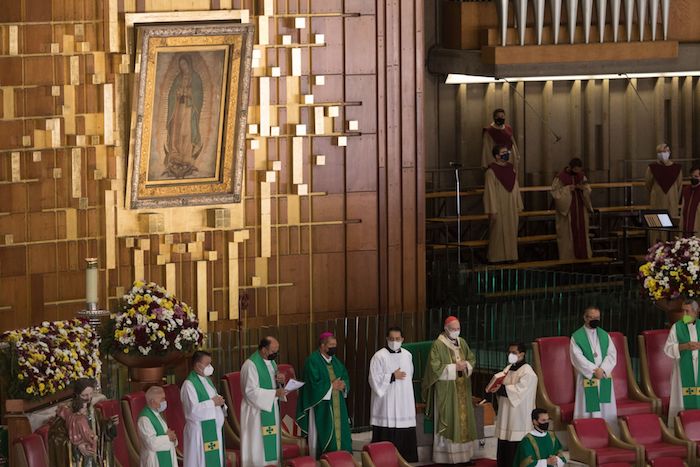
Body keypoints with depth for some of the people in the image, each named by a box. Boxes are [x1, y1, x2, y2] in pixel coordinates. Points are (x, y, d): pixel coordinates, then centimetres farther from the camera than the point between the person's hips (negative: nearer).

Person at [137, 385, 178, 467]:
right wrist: (168, 438, -13)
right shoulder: (144, 419, -18)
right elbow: (152, 443, -26)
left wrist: (171, 437, -3)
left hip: (165, 459, 9)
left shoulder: (157, 414, 12)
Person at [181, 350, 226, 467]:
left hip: (214, 429, 9)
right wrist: (212, 402, -18)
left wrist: (219, 402, -1)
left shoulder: (207, 380, 13)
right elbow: (193, 409, -24)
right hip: (200, 431, -9)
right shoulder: (189, 384, -15)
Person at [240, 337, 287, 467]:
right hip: (257, 411, -8)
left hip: (271, 409, 8)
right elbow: (251, 391, -22)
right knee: (259, 445, -7)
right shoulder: (250, 365, -17)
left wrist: (281, 381, -6)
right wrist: (274, 393, -23)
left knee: (272, 443, 8)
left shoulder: (271, 361, 10)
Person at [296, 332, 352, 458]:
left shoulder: (335, 360, 14)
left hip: (337, 405, 7)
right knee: (323, 436, -4)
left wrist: (343, 385, -8)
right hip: (321, 405, -7)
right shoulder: (313, 361, -10)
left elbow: (345, 377, 15)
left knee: (339, 431, 5)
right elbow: (314, 383, -18)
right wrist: (331, 386, -13)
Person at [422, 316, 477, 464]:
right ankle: (445, 456, -4)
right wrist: (454, 367, -17)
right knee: (447, 422, -7)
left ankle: (463, 454, 9)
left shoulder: (462, 343, 11)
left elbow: (472, 359, 17)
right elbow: (435, 367, -14)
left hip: (462, 390, 6)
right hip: (446, 390, -6)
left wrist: (466, 365, -6)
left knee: (463, 420, 5)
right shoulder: (438, 345, -9)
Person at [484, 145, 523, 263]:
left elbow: (515, 189, 15)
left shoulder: (511, 169, 11)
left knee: (512, 232, 8)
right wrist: (492, 211, -17)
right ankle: (497, 257, 2)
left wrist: (518, 206, 11)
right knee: (498, 233, -3)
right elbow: (490, 192, -13)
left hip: (511, 209, 6)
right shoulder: (491, 172, -10)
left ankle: (511, 255, 14)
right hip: (499, 209, -6)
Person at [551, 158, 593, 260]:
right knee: (568, 235, -1)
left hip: (580, 209, 5)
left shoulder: (581, 176, 4)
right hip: (567, 210, -5)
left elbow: (588, 189, 12)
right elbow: (555, 192, -10)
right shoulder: (561, 177, -10)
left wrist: (583, 188, -11)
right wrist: (567, 189, -21)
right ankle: (568, 258, 6)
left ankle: (582, 257, 12)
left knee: (581, 234, 6)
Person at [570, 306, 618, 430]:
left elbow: (612, 354, 3)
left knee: (607, 410, 4)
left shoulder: (604, 335, 11)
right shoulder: (576, 337, -1)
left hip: (605, 377, 4)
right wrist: (594, 370, -16)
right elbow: (578, 358, -9)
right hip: (587, 378, -4)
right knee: (588, 410, -4)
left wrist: (602, 369, -14)